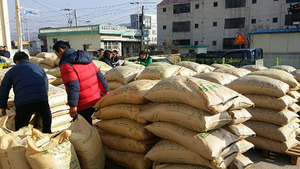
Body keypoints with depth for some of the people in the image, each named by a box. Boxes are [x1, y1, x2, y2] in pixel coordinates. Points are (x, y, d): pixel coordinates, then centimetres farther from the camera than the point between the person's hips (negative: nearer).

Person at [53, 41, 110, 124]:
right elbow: (99, 75, 11)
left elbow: (73, 87, -24)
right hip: (96, 101, 8)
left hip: (83, 106, -8)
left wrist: (73, 106, -21)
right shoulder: (85, 58, 9)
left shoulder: (66, 65, -16)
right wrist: (106, 91, 17)